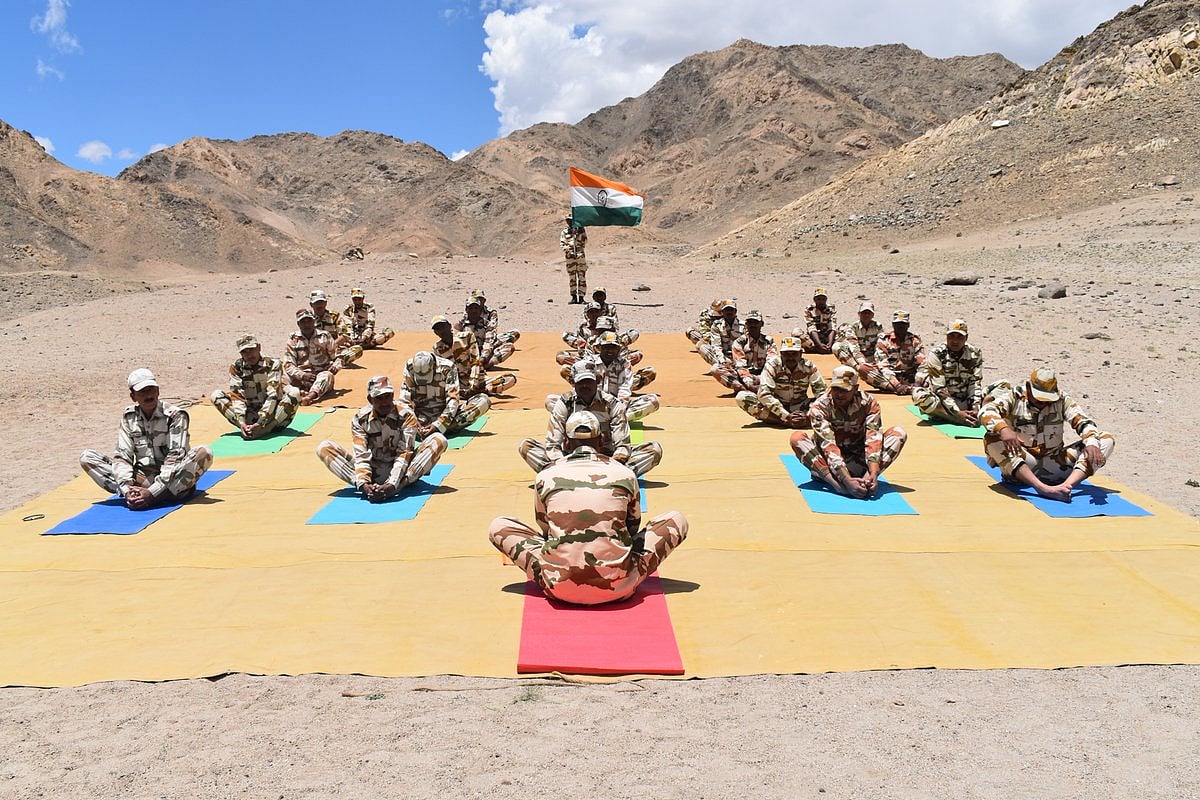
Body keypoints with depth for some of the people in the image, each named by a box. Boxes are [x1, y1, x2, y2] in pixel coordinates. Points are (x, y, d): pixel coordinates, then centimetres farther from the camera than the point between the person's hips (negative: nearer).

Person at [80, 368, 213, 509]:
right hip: (142, 478, 3)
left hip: (171, 480, -3)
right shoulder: (128, 417, 4)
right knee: (86, 457, -9)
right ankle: (134, 496, -28)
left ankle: (154, 498, -34)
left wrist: (152, 492, -28)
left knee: (204, 453, -32)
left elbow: (175, 457, -17)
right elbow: (122, 455, -3)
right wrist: (127, 489, -22)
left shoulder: (175, 415, -8)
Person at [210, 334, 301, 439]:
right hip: (250, 415, 2)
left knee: (294, 392, -28)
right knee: (216, 395, -13)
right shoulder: (236, 367, -2)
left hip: (272, 415, -2)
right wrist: (241, 422, -29)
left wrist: (260, 423, -31)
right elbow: (236, 396, -12)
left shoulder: (273, 364, -10)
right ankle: (248, 429, -28)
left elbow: (272, 395, -20)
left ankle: (264, 429, -35)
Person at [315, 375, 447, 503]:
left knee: (439, 440, -24)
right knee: (324, 448, -16)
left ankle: (396, 487, -35)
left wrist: (392, 485, -36)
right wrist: (363, 484, -34)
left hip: (400, 472, -1)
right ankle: (369, 486, -31)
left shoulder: (406, 416, -11)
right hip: (372, 473, 1)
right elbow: (361, 455, -14)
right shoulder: (359, 419, -6)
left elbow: (404, 454, -20)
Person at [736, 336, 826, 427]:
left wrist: (807, 415, -29)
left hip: (800, 408, 1)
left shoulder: (809, 367, -8)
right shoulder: (772, 365, -14)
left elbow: (821, 392, -11)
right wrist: (787, 416, -31)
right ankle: (787, 421, -33)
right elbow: (764, 394, -23)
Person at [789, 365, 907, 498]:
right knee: (797, 438, -29)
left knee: (899, 433, -17)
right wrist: (847, 480, -43)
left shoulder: (868, 403, -11)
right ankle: (838, 485, -43)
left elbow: (873, 439, -23)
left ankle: (865, 479, -35)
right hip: (829, 464, -2)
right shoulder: (820, 406, -19)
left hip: (859, 461, 2)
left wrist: (874, 474, -40)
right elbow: (829, 446, -30)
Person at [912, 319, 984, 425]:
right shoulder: (937, 355, -11)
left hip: (965, 403, 4)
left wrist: (975, 408, -17)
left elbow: (975, 384, -1)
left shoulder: (975, 354, 2)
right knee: (919, 394, -34)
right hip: (943, 404, -4)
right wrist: (957, 412, -24)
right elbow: (940, 390, -16)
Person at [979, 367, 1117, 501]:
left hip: (1053, 465, 3)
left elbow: (1084, 422, -8)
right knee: (992, 438, -32)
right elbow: (986, 411, -24)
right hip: (1018, 467, -3)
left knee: (1107, 440, -9)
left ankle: (1067, 485, -38)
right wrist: (1003, 429, -45)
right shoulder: (1014, 397, -5)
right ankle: (1043, 489, -47)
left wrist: (1092, 444, -30)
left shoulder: (1062, 400, 4)